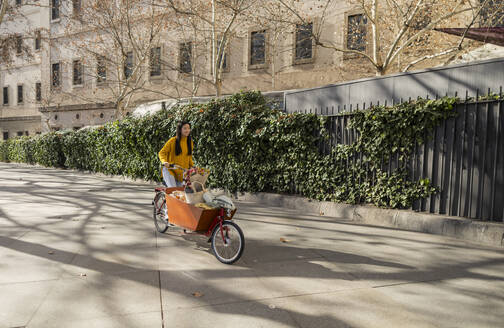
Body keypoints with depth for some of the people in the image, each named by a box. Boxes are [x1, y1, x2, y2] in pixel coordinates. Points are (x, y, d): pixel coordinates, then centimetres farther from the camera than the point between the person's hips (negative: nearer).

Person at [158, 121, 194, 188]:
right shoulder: (173, 141, -9)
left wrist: (192, 166, 3)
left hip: (182, 172, 5)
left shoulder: (190, 142, 5)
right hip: (170, 169, -4)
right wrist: (164, 162, -24)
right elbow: (162, 153, -7)